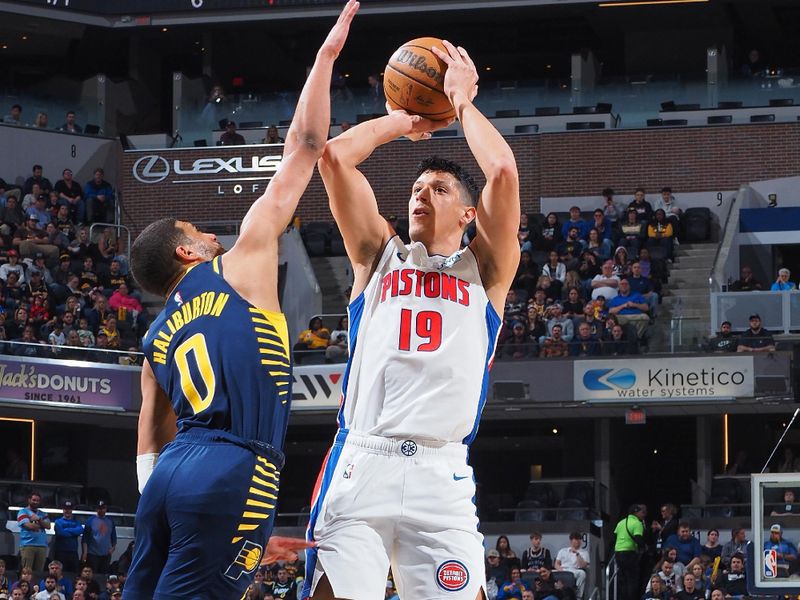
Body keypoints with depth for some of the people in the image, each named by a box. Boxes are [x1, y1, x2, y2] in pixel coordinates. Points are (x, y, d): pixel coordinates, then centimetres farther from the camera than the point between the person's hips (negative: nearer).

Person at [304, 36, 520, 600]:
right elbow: (335, 155, 10)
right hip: (359, 463, 1)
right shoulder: (381, 256, 20)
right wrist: (404, 119, 22)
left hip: (441, 474, -1)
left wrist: (463, 101, 13)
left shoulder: (484, 270, 16)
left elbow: (503, 171, 0)